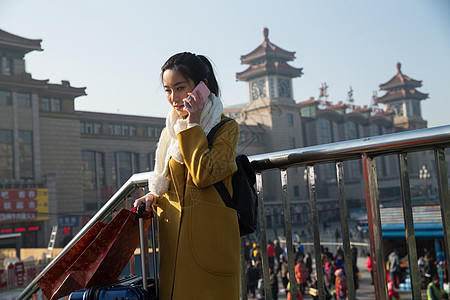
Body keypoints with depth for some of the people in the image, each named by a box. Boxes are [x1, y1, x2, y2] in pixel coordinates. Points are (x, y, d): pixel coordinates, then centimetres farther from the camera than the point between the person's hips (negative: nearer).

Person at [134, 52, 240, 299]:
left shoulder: (226, 128, -3)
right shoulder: (170, 133, 15)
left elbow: (203, 175, -19)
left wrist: (193, 125, -12)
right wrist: (153, 197, 3)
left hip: (209, 241, -5)